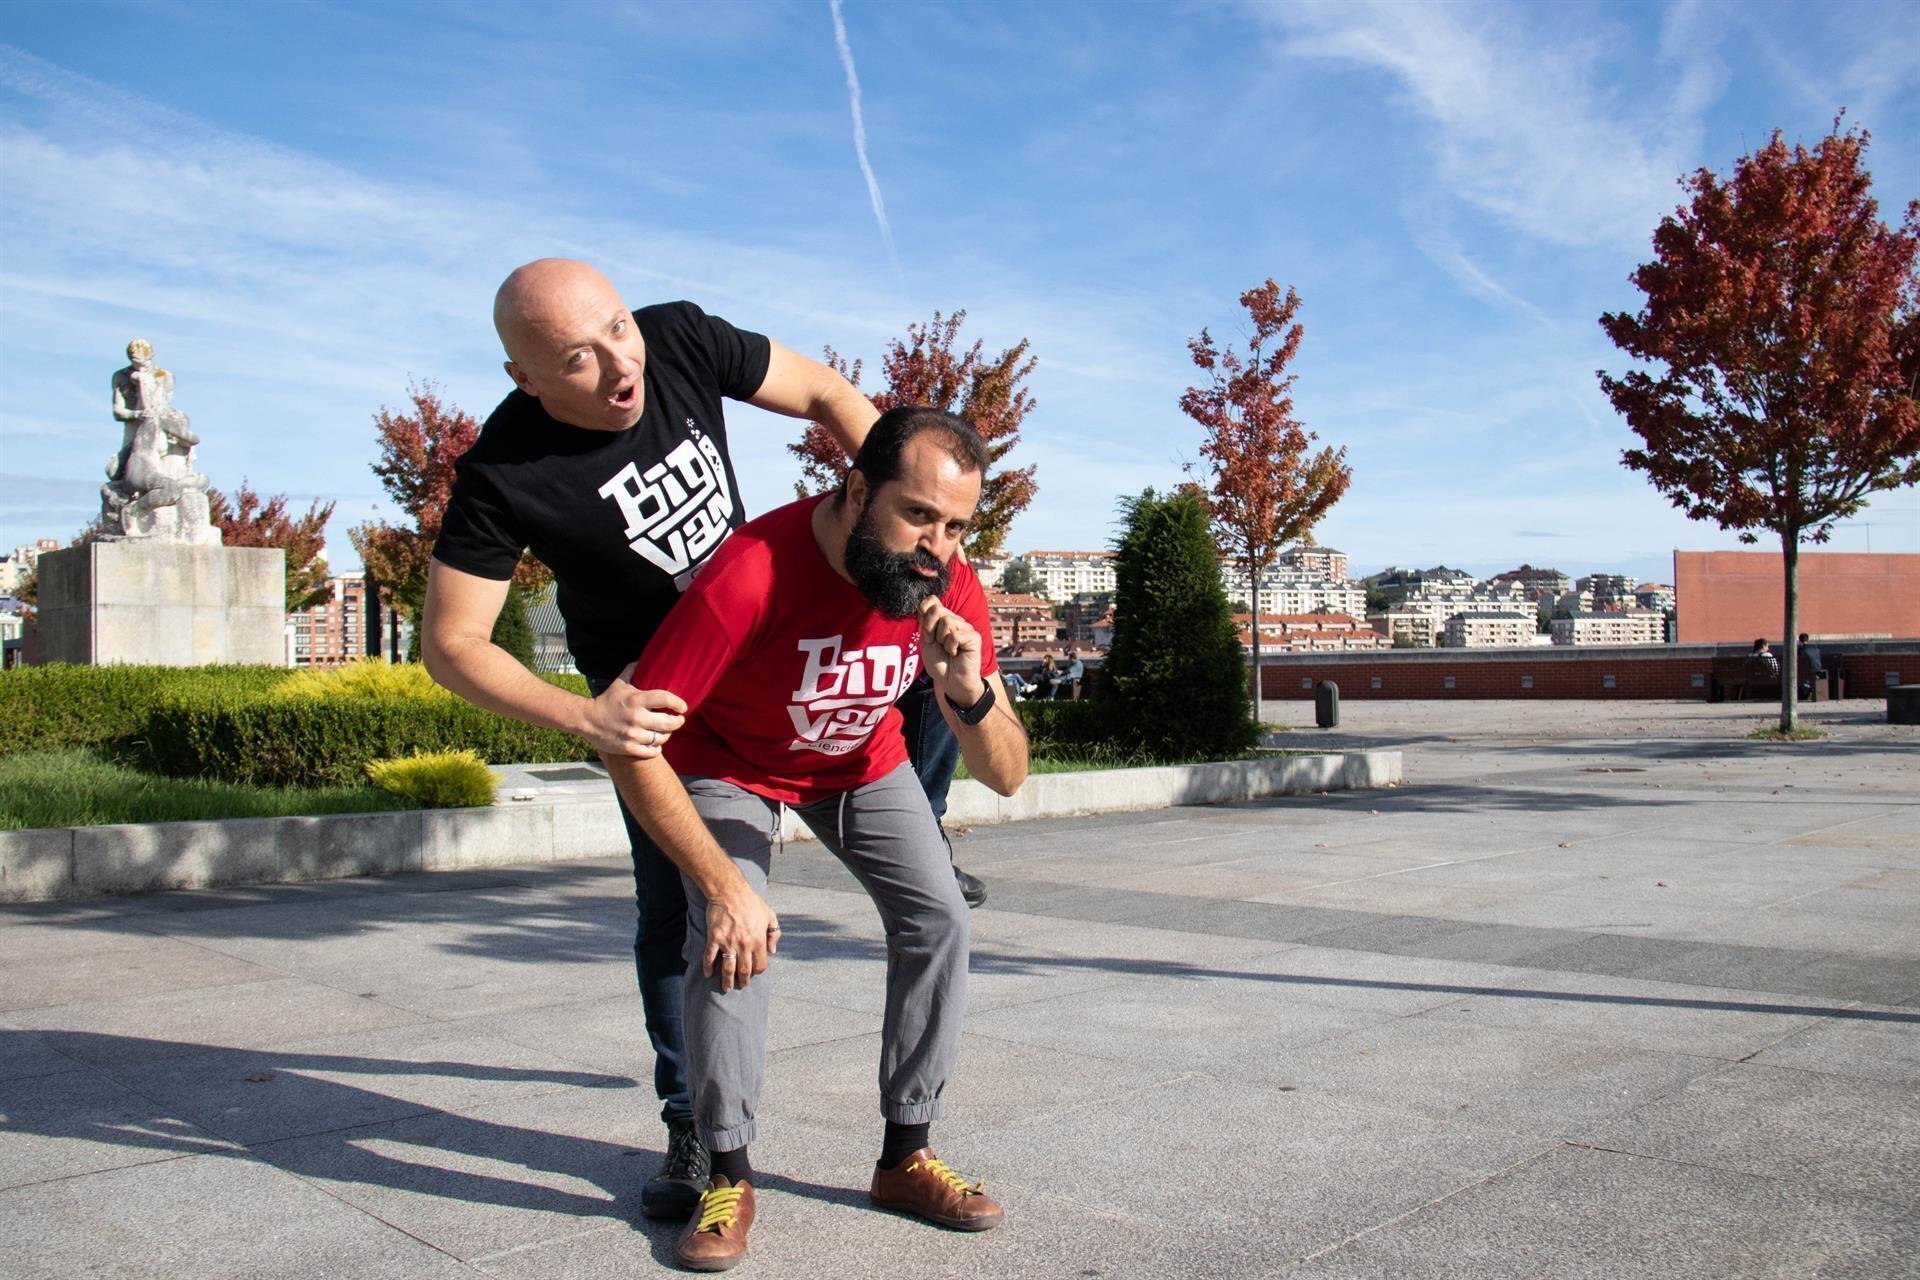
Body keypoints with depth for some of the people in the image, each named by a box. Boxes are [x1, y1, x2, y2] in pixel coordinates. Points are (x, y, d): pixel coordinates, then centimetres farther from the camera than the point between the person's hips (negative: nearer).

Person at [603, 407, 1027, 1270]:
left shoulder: (949, 587, -26)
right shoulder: (750, 574, -41)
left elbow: (1007, 777, -21)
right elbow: (630, 745, -35)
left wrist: (970, 696, -43)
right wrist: (723, 885, -33)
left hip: (864, 761, 4)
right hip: (729, 762, -4)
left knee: (938, 920, -7)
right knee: (729, 937, -23)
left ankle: (906, 1157, 7)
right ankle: (728, 1176, -5)